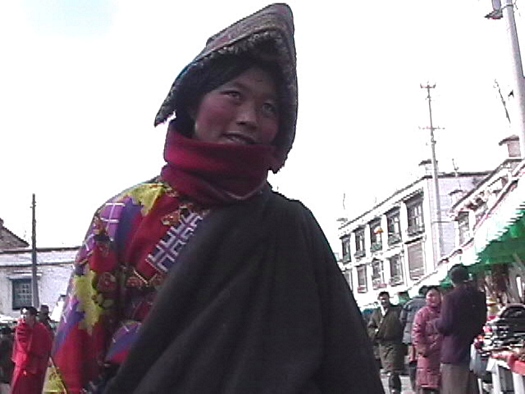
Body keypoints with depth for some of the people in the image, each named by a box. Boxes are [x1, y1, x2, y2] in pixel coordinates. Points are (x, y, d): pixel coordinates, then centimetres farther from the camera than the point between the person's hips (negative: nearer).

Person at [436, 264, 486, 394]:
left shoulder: (450, 298, -15)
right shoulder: (480, 296, 3)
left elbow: (445, 326, -15)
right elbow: (483, 321, 13)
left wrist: (436, 322, 6)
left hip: (454, 353, -6)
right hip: (473, 352, 6)